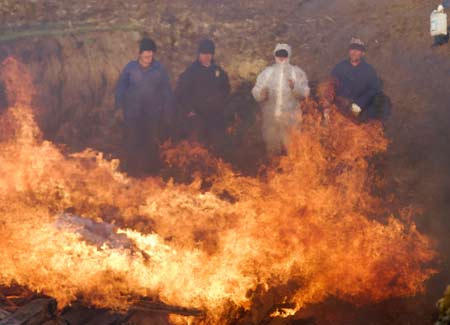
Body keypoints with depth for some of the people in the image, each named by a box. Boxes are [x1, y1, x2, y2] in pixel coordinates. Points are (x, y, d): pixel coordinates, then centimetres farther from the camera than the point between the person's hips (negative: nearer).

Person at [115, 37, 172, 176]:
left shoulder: (159, 69, -6)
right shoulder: (130, 67, -7)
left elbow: (166, 89, 2)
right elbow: (121, 87, 2)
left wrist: (166, 107, 1)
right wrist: (120, 105, -2)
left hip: (153, 113, 1)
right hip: (132, 112, -1)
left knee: (151, 140, 11)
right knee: (133, 140, 1)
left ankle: (150, 167, 26)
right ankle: (133, 168, 13)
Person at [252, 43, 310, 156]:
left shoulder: (297, 72, 6)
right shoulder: (267, 72, 11)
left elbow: (304, 93, -2)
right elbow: (255, 92, 4)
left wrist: (295, 87, -21)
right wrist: (261, 93, -19)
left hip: (291, 117, -2)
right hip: (270, 117, 2)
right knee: (272, 149, 7)